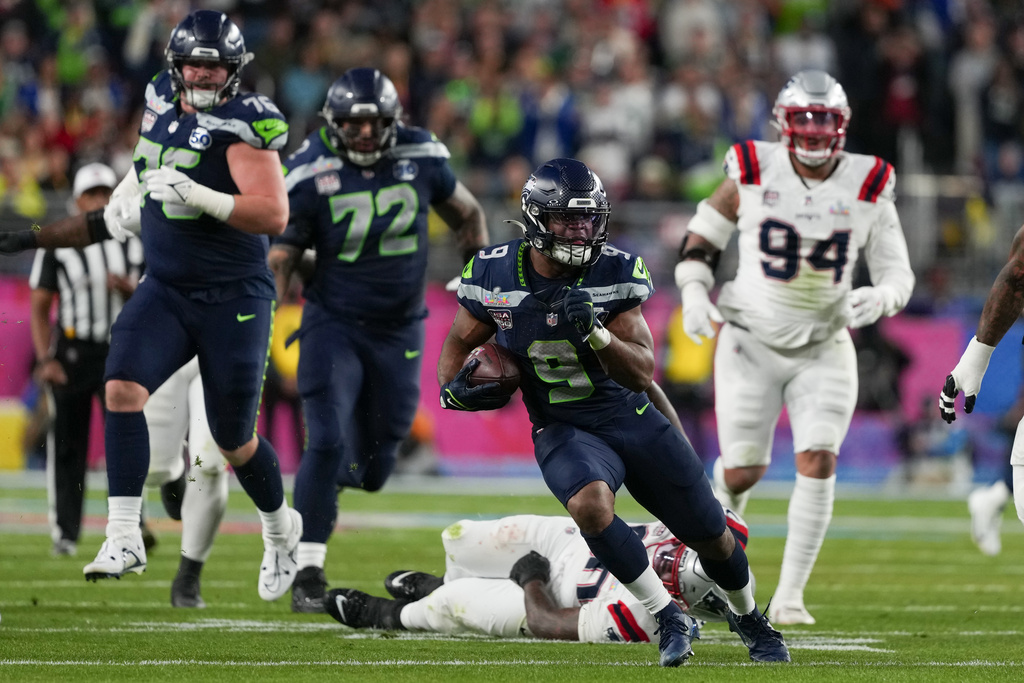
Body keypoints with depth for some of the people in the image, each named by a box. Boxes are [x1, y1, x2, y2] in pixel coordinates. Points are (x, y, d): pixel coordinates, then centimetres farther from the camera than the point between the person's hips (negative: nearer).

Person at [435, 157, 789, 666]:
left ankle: (748, 617, 41)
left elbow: (643, 373, -15)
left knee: (710, 536, 8)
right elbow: (461, 341, 10)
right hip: (562, 430, -1)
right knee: (590, 503, -35)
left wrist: (595, 332, -33)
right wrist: (452, 387, -12)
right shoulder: (496, 276, -9)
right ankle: (669, 619, -19)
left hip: (633, 418, 1)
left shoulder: (614, 274, -13)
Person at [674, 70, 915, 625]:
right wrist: (694, 294, -12)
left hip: (824, 349, 1)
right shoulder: (752, 174, -8)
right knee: (743, 470, -1)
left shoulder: (867, 188, -4)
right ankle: (722, 519, 38)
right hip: (753, 343, -1)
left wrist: (880, 298, -23)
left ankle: (790, 594, -7)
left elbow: (898, 274, 0)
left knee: (818, 463, -16)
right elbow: (701, 237, 5)